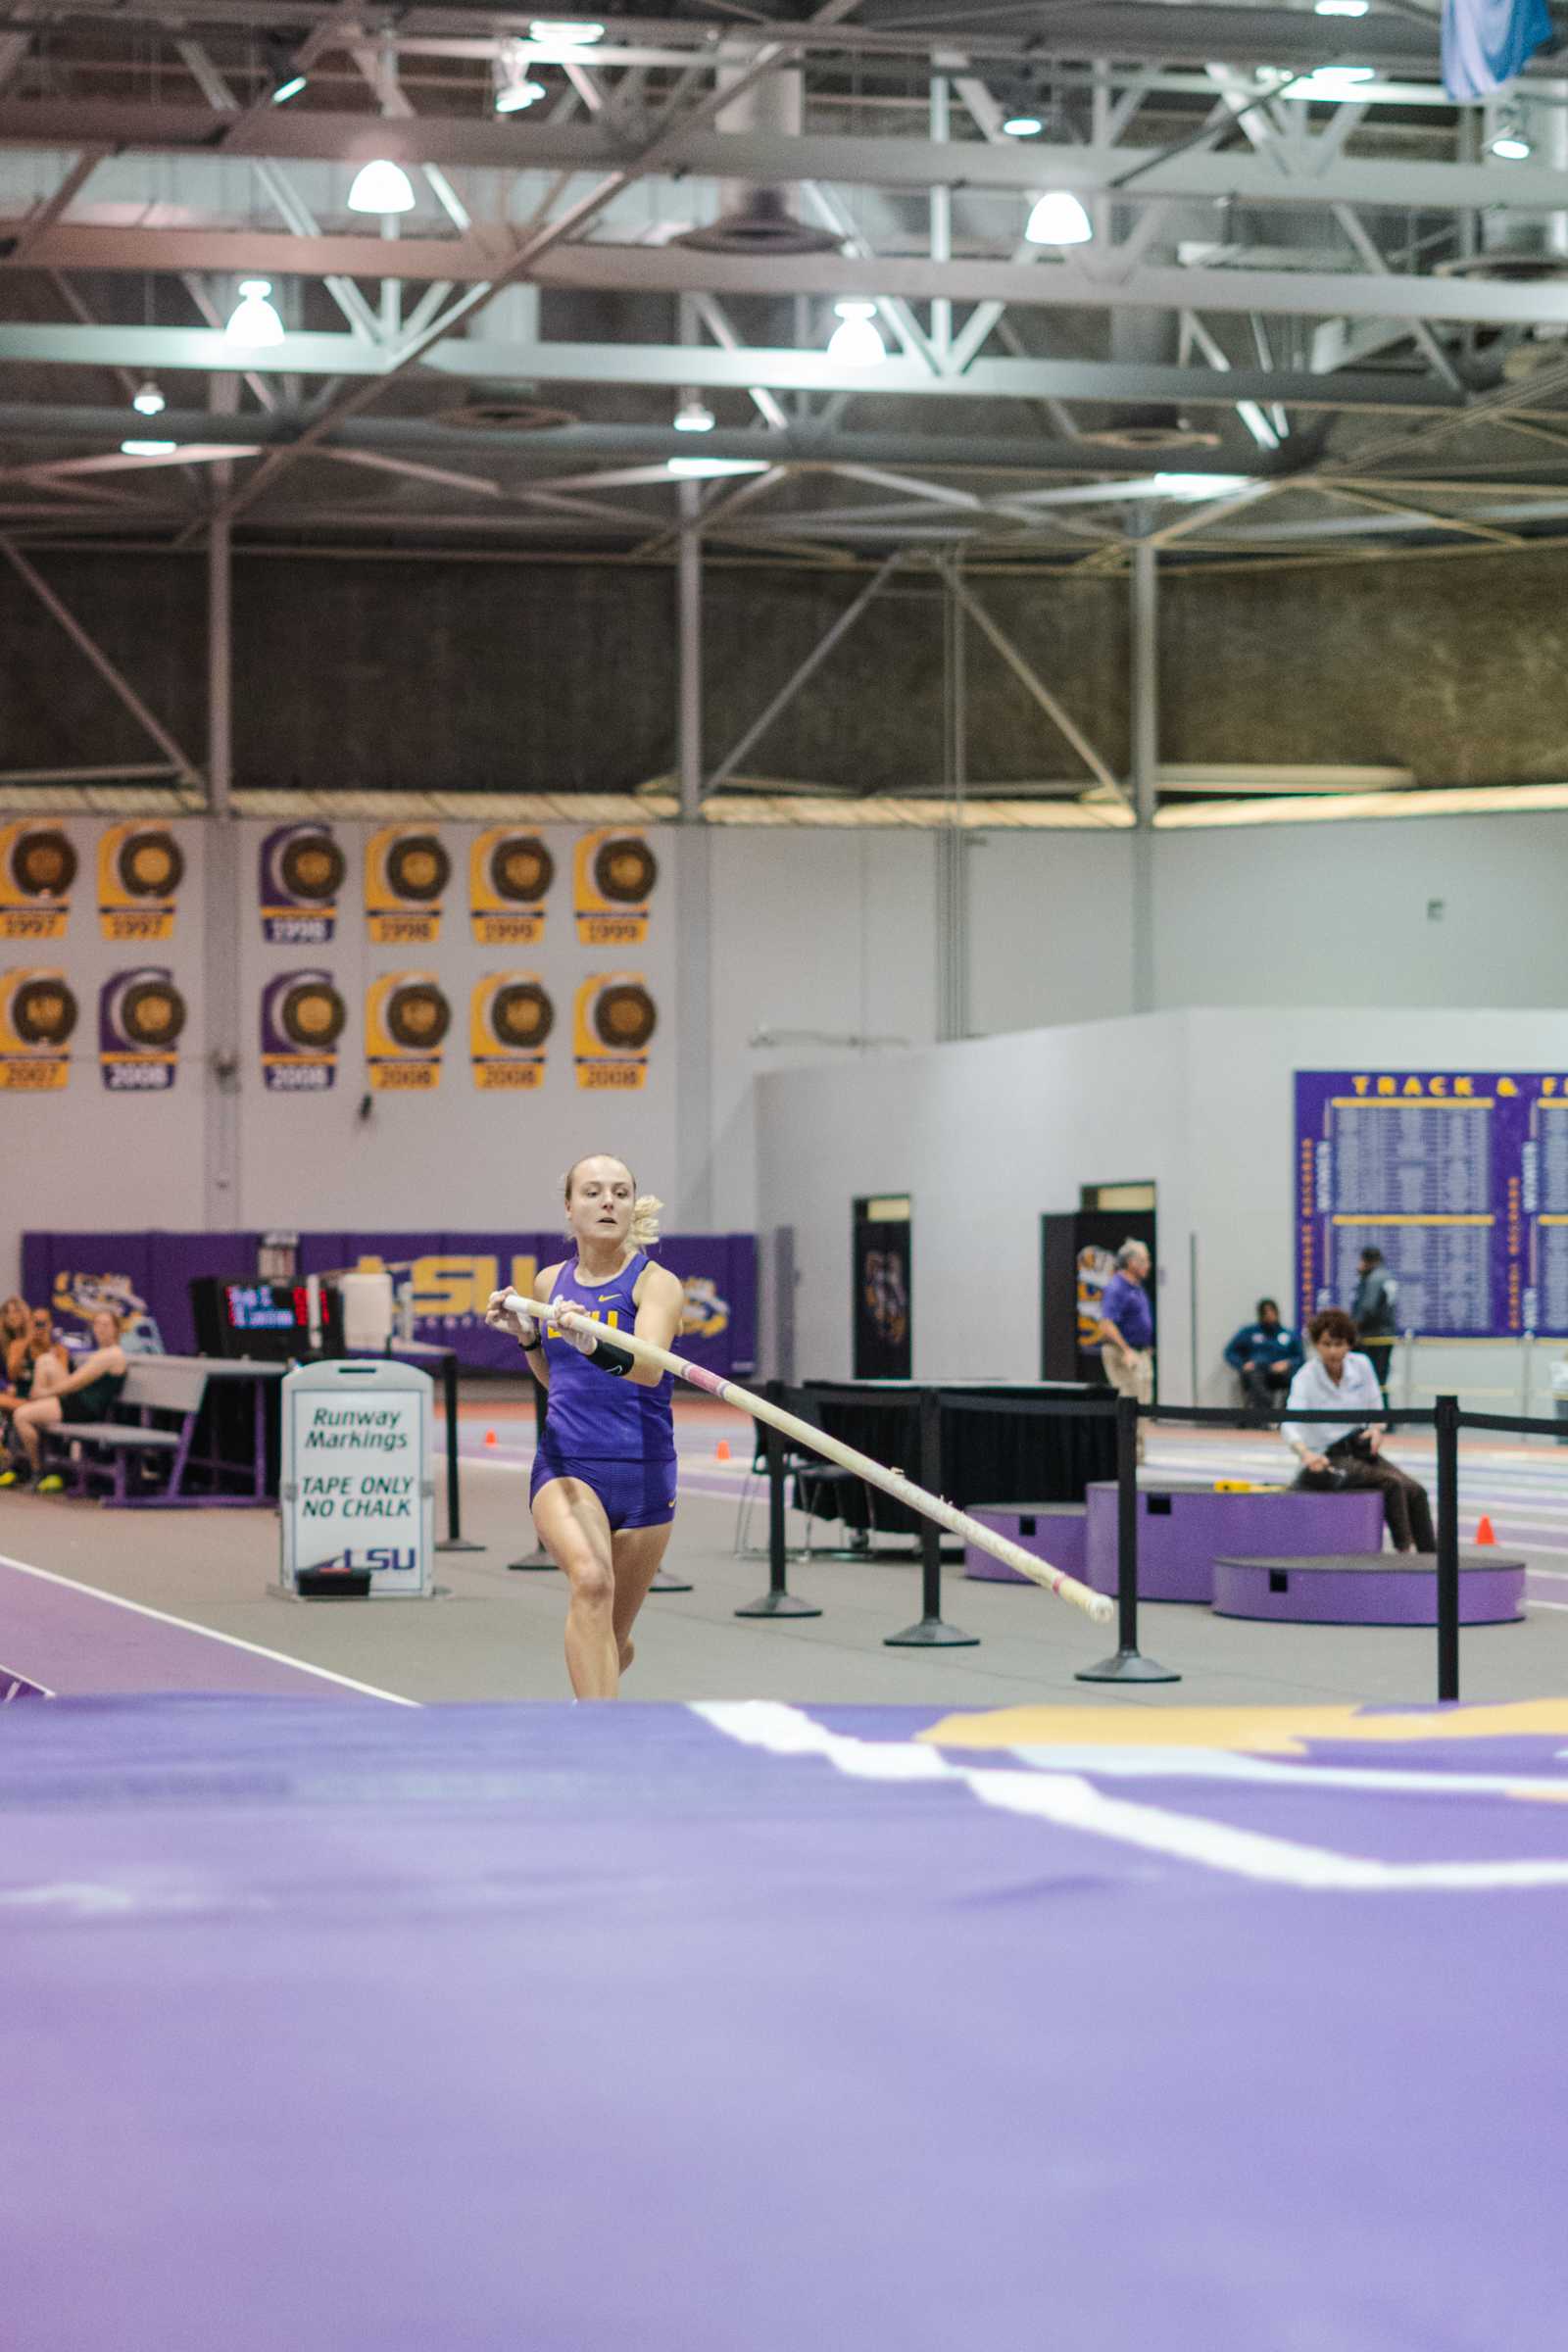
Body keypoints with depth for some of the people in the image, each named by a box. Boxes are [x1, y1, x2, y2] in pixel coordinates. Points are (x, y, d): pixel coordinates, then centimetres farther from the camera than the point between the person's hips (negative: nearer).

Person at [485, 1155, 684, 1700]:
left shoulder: (655, 1282, -6)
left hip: (642, 1474, -1)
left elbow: (648, 1369, -26)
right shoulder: (551, 1282, 7)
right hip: (564, 1465, 1)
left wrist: (594, 1345, -45)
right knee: (591, 1580, -31)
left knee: (612, 1641, 11)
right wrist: (526, 1334, 5)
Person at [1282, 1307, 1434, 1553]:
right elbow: (1289, 1423, -33)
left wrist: (1377, 1429, -11)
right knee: (1393, 1484, -26)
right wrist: (1304, 1453, -54)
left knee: (1415, 1491, -14)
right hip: (1328, 1458, -6)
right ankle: (1404, 1552, -22)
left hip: (1361, 1450, 6)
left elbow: (1376, 1407, 12)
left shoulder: (1361, 1365, -2)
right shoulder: (1306, 1378, -18)